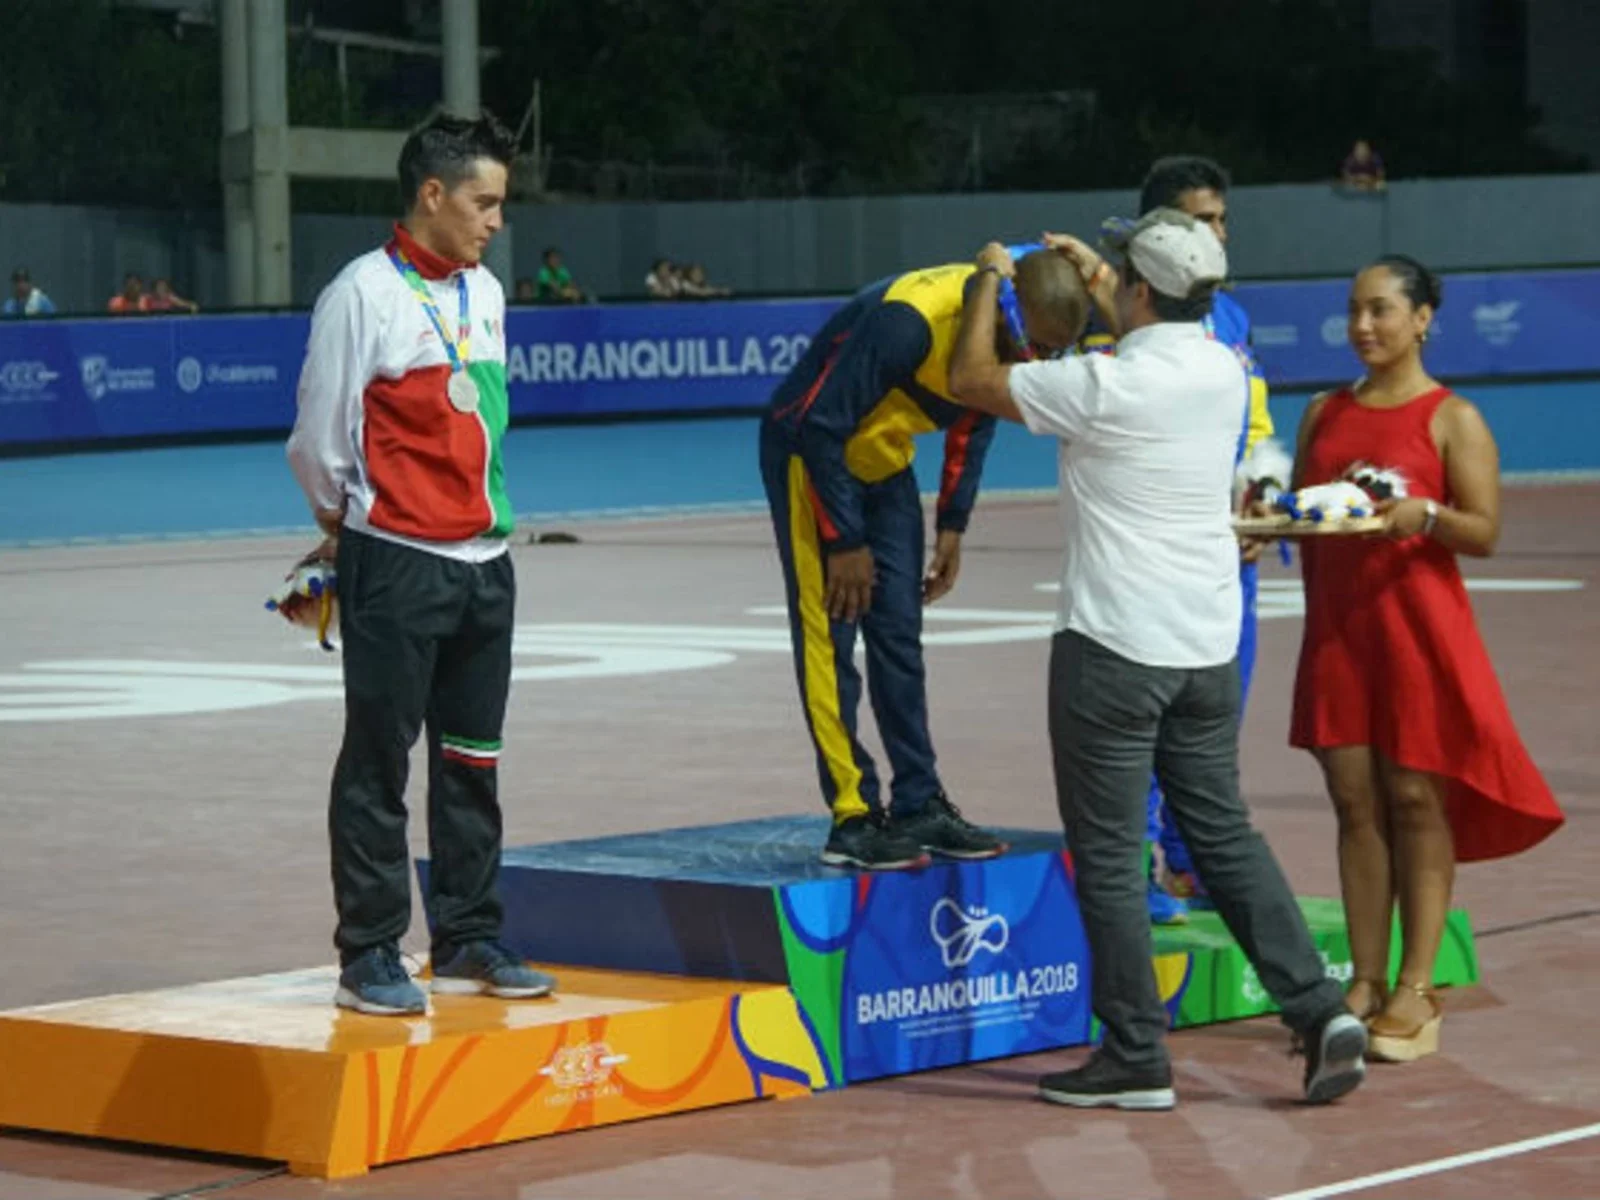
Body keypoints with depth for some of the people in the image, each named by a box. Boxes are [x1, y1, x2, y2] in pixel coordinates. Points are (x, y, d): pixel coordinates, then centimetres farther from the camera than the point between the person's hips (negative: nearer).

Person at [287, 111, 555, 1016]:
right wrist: (350, 522, 6)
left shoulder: (486, 294, 13)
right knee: (379, 764, -2)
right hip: (397, 565, -7)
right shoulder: (365, 293, -9)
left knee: (473, 763, 11)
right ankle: (370, 956, 2)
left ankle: (470, 942, 19)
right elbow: (317, 438, -6)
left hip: (485, 561, 7)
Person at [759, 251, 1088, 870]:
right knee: (828, 639, -8)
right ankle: (852, 819, -7)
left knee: (900, 639, 7)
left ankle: (919, 805, 13)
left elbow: (974, 423, 9)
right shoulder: (908, 319, -35)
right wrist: (845, 543, -22)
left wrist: (952, 526, 5)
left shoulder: (1004, 332, -11)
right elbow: (821, 425, -29)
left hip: (883, 464, 7)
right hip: (808, 451, -7)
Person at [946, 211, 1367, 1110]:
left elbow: (973, 380, -5)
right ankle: (1320, 1009, 5)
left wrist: (990, 279, 10)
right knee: (1224, 831, 15)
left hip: (1113, 647, -7)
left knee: (1108, 852, 2)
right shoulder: (1225, 375, 5)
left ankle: (1136, 1056, 6)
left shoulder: (1104, 386, -17)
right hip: (1207, 646, 7)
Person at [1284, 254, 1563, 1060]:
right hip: (1338, 624, 5)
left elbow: (1485, 532, -8)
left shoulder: (1453, 419, -3)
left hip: (1418, 624, -5)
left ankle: (1415, 992, -1)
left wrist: (1421, 515, -26)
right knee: (1355, 802, 4)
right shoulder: (1324, 414, 13)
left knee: (1417, 799, -3)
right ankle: (1365, 984, 8)